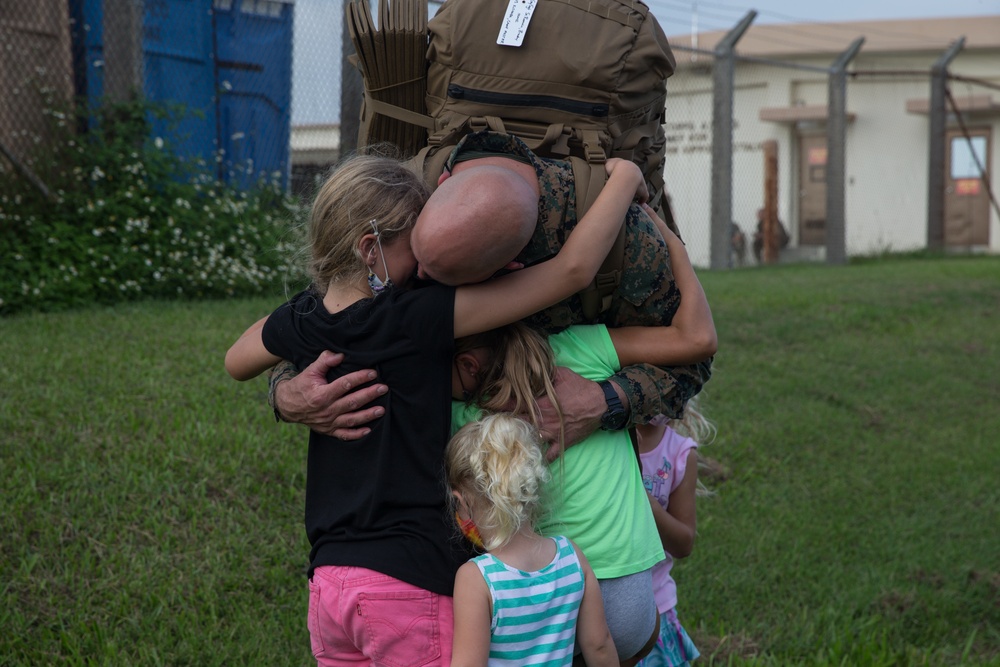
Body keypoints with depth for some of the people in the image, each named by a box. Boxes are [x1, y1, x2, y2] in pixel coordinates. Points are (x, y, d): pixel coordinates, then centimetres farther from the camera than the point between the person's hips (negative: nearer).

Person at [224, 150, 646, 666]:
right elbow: (573, 268, -16)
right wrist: (624, 177, -2)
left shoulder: (300, 322, 3)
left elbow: (236, 363, 30)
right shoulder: (417, 320, -15)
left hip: (328, 580, 7)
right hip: (410, 585, -6)